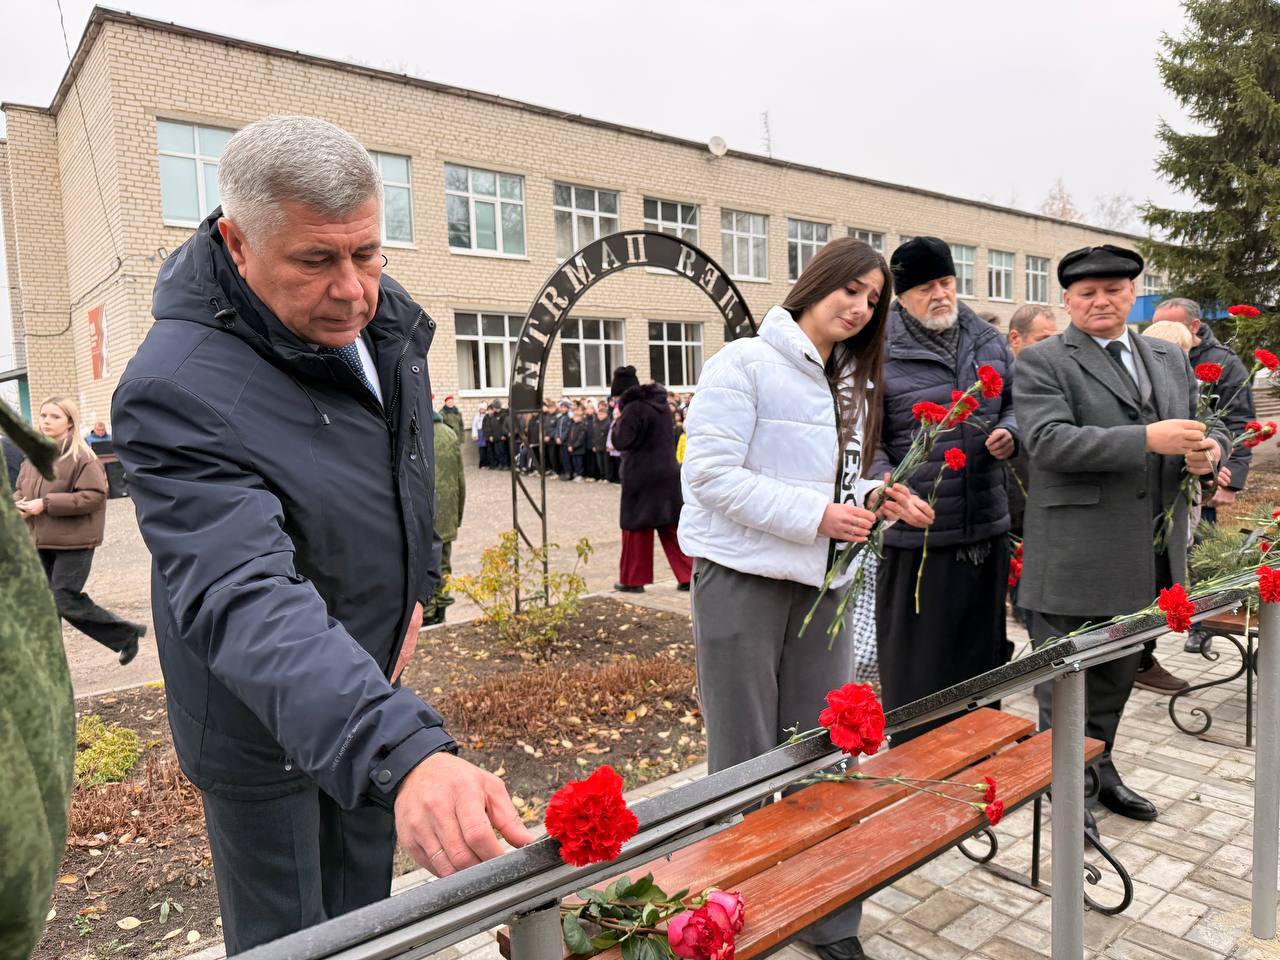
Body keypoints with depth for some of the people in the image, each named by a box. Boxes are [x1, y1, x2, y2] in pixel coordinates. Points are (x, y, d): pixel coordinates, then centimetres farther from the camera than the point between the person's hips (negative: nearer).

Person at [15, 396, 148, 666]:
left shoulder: (81, 456, -13)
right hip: (41, 542, 7)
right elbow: (19, 489, 19)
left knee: (66, 602, -8)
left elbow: (94, 496, -19)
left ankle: (128, 633, 10)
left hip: (73, 542, -7)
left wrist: (45, 504, -20)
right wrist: (19, 504, -5)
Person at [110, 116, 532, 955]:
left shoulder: (383, 312, -7)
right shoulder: (176, 391, -31)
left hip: (370, 677, 6)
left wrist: (416, 582, 5)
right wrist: (404, 752, -55)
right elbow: (245, 600, -43)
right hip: (262, 719, -6)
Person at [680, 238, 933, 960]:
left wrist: (877, 499, -1)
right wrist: (816, 515, -20)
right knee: (747, 761, 6)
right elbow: (710, 473, -17)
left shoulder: (853, 385, 16)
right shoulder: (744, 364, -8)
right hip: (746, 577, -6)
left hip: (824, 582, 7)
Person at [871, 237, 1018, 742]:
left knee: (982, 652, 19)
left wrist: (1008, 431, -2)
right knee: (915, 666, 3)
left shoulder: (989, 342, 10)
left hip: (987, 529, 6)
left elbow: (1016, 402, 20)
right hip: (916, 535, -5)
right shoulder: (880, 353, -7)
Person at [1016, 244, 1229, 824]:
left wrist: (1209, 448, -6)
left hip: (1143, 558, 7)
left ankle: (1099, 771, 39)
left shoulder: (1170, 360, 15)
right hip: (1073, 556, -7)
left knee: (1116, 677, 21)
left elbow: (1200, 429, 19)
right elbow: (1049, 443, -20)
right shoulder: (1041, 362, -7)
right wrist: (1147, 439, -26)